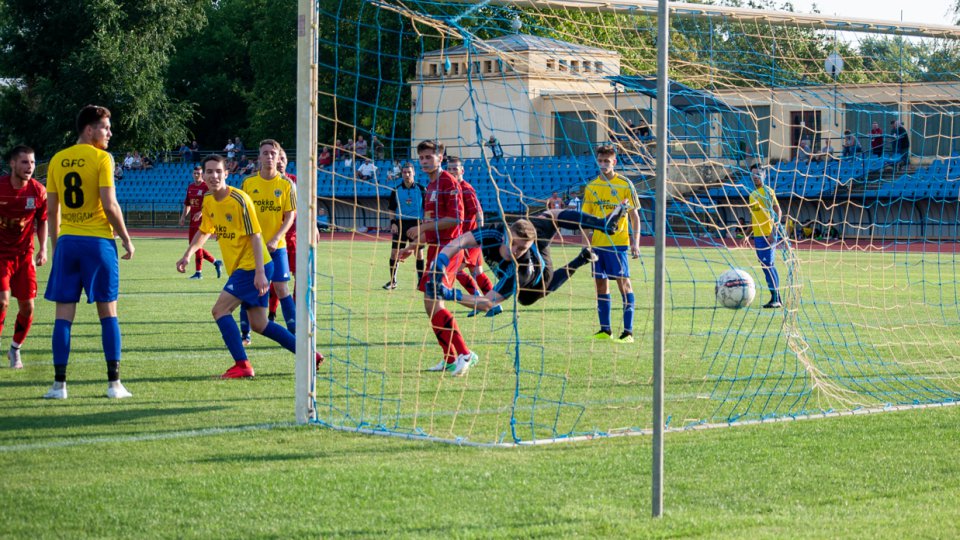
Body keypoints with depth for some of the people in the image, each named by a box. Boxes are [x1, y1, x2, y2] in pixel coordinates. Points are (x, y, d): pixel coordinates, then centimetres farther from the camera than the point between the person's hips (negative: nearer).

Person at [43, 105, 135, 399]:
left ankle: (59, 384, 1)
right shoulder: (101, 158, -7)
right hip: (98, 242, -3)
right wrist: (127, 240, -2)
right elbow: (109, 205, -12)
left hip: (67, 242, 4)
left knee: (63, 314, 4)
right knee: (108, 313, 4)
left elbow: (51, 209, 9)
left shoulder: (57, 160, 7)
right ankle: (114, 383, 4)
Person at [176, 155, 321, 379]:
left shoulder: (239, 200, -17)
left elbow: (255, 236, -18)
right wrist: (187, 255, 9)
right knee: (258, 324, 10)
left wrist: (260, 272, -23)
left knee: (220, 310, -16)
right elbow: (204, 231, 23)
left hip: (252, 267, -8)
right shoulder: (208, 201, 7)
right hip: (239, 268, 8)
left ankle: (242, 365, -15)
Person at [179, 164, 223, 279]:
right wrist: (183, 216, 10)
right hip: (193, 220, 8)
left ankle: (199, 272, 0)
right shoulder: (190, 187, 14)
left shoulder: (206, 187, -9)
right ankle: (216, 262, 22)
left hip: (202, 219, -8)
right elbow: (187, 203, 21)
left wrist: (201, 212, -28)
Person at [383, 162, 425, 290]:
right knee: (394, 252, -3)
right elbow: (392, 210, 9)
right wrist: (393, 223, -3)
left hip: (417, 223, -1)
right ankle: (393, 281, 7)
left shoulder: (421, 190, 1)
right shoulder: (396, 191, 5)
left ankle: (421, 280, 10)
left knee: (419, 253, 1)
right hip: (400, 223, 1)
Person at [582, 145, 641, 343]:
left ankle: (628, 331, -8)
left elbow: (634, 215, 1)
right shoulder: (591, 187, 10)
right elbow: (587, 217, 15)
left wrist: (635, 241, -7)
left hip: (618, 242, -5)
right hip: (597, 243, 5)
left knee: (623, 282, -7)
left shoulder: (625, 185, -1)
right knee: (601, 284, 7)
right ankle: (605, 329, 15)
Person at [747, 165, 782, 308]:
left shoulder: (767, 191, -7)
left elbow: (777, 210, -13)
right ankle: (776, 298, 13)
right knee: (766, 266, 9)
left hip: (767, 235, -8)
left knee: (768, 265, -13)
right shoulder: (752, 194, 17)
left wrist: (773, 232, -20)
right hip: (757, 235, 8)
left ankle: (775, 298, -12)